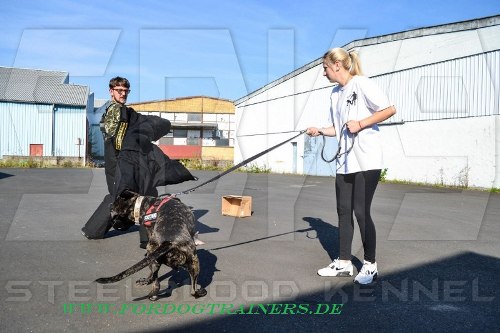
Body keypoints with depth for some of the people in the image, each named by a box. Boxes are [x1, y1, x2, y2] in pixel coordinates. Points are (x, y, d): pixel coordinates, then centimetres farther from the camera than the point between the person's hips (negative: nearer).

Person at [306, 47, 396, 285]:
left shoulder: (361, 84, -8)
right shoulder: (335, 93, 15)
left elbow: (389, 110, -12)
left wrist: (360, 123, -17)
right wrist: (320, 131, 0)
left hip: (366, 160, -8)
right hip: (345, 160, 8)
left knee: (361, 211, -4)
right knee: (344, 211, 9)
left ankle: (370, 265, 12)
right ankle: (343, 263, 20)